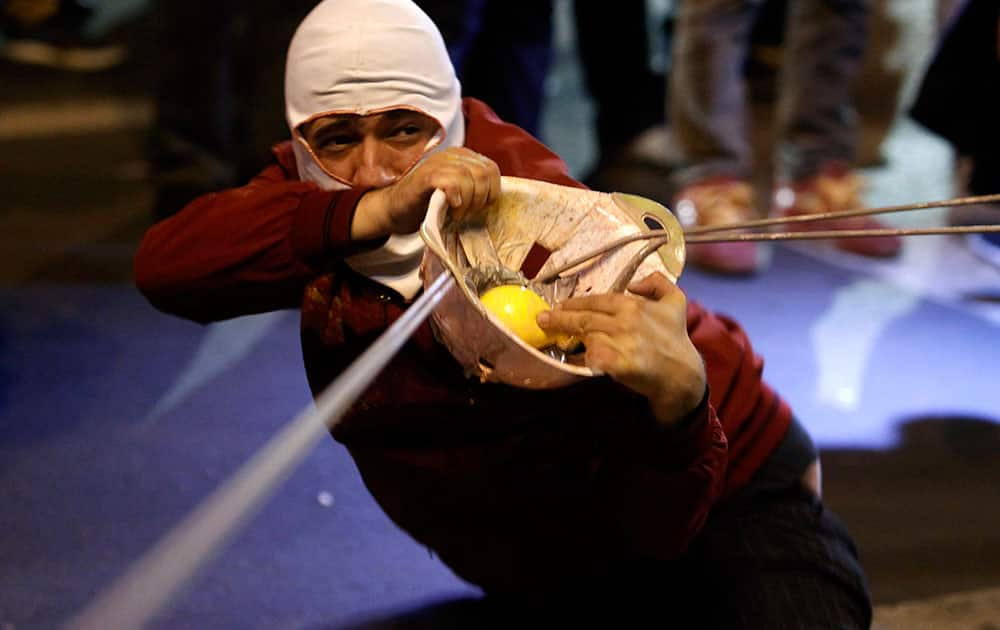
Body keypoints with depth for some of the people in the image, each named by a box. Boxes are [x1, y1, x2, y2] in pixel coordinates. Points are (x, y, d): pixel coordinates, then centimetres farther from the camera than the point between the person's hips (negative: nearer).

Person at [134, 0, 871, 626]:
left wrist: (676, 400, -55)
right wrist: (371, 213, -47)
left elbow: (659, 529, -32)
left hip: (716, 500, -5)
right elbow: (163, 266, -35)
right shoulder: (319, 190, -12)